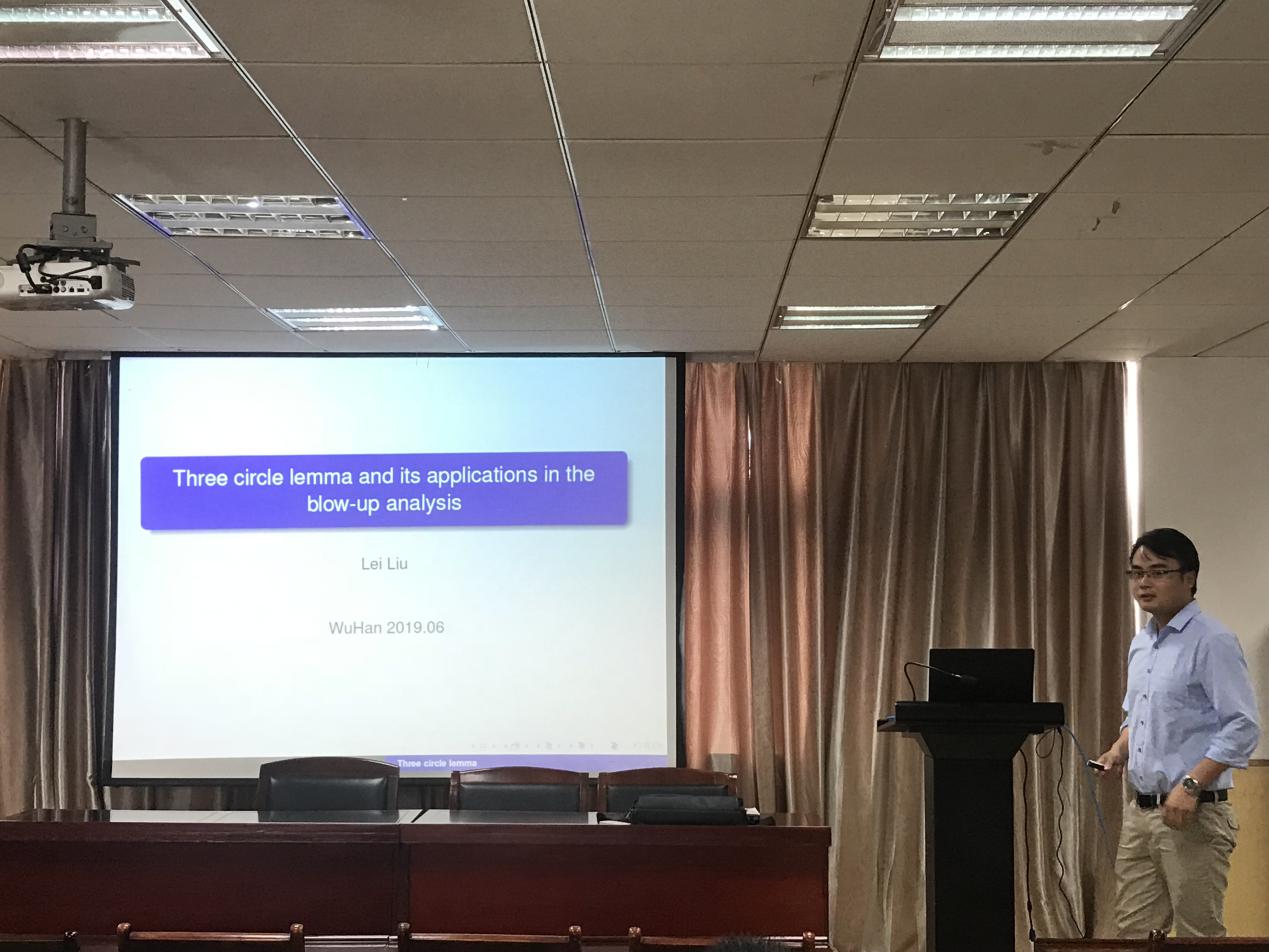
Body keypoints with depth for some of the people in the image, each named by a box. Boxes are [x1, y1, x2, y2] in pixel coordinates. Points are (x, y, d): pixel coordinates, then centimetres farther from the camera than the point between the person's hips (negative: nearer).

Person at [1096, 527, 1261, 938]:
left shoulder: (1211, 642, -12)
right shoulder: (1140, 644, 14)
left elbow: (1242, 727, -18)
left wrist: (1191, 784, -24)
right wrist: (1120, 749, 7)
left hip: (1193, 815, -8)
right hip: (1140, 811, 8)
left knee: (1199, 935, -1)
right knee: (1134, 931, 10)